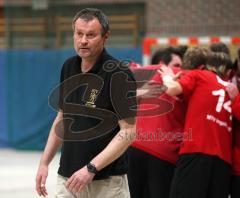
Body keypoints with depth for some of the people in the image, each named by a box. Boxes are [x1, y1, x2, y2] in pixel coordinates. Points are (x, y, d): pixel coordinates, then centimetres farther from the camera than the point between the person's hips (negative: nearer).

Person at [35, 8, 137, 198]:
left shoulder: (119, 75, -13)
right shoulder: (69, 68, 8)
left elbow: (128, 131, -16)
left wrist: (91, 168, -21)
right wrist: (44, 163, 12)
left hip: (107, 182, -5)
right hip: (67, 178, 5)